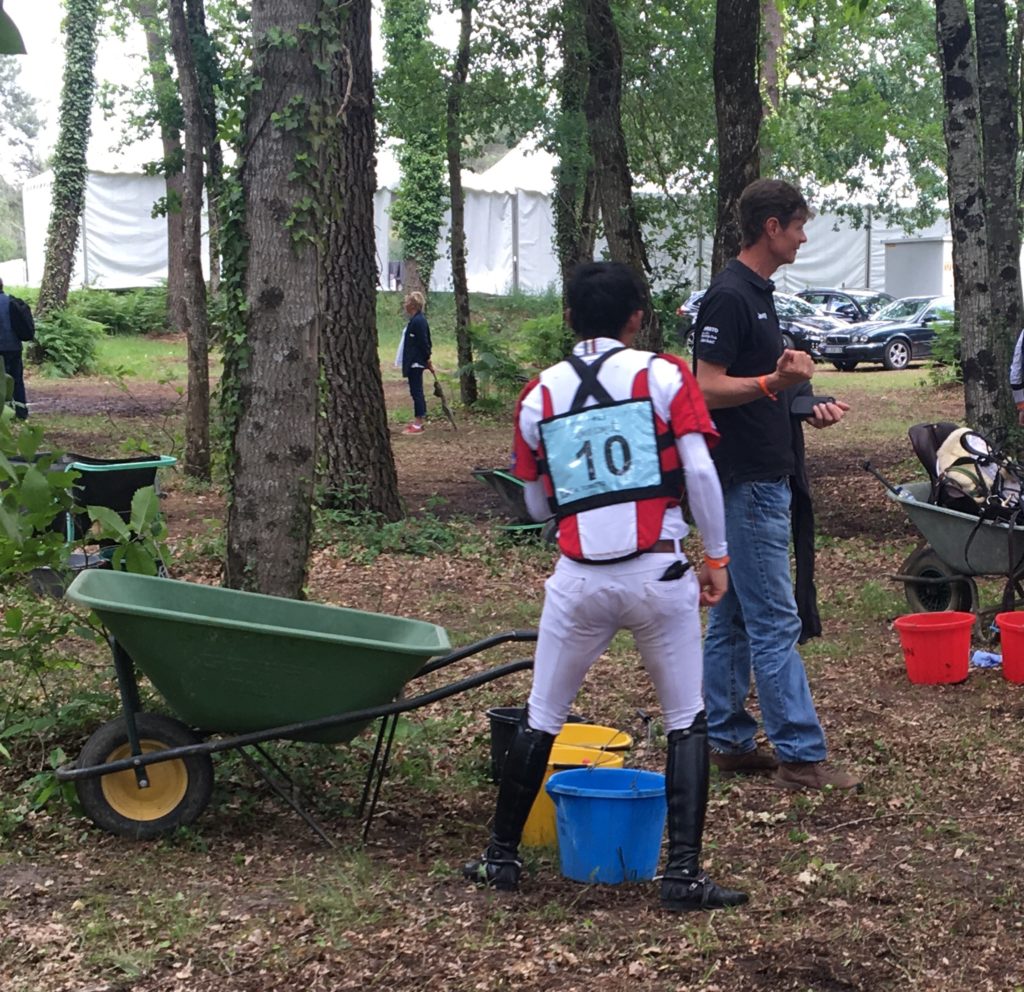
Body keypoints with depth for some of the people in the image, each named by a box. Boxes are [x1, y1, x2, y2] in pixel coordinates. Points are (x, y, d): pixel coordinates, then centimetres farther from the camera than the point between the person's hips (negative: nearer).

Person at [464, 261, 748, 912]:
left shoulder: (539, 395, 9)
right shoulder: (664, 376, 1)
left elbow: (538, 505, 14)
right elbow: (700, 473, -7)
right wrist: (717, 556, 2)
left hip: (579, 579, 2)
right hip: (659, 574, -2)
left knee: (541, 720, 15)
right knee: (687, 721, 10)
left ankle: (503, 858, 24)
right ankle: (684, 875, 5)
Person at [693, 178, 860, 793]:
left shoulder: (757, 292, 15)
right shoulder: (730, 295, -15)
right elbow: (707, 389, -20)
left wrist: (808, 407, 11)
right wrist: (774, 382, -33)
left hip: (764, 478, 10)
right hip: (747, 483, -10)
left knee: (735, 617, 12)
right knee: (775, 623, -7)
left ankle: (728, 741, 19)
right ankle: (801, 755, -3)